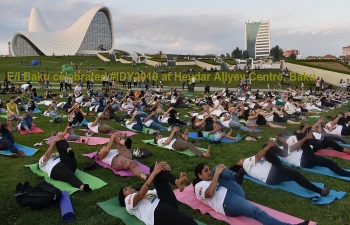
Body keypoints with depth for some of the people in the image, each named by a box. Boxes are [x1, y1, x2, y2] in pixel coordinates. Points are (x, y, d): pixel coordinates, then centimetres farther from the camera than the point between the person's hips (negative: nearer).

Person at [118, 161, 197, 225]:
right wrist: (154, 172, -8)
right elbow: (140, 195, -2)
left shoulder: (148, 192, 40)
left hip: (169, 204, 6)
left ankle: (178, 182, -24)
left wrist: (168, 172, 3)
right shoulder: (128, 200, 22)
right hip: (157, 212, -6)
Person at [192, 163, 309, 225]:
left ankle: (236, 176, -27)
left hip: (236, 194, 8)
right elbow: (209, 193, -10)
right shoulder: (199, 186, 12)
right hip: (227, 201, -8)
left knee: (217, 170, 2)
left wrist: (218, 171, 12)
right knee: (256, 212, -31)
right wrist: (217, 174, -7)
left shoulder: (211, 181, 36)